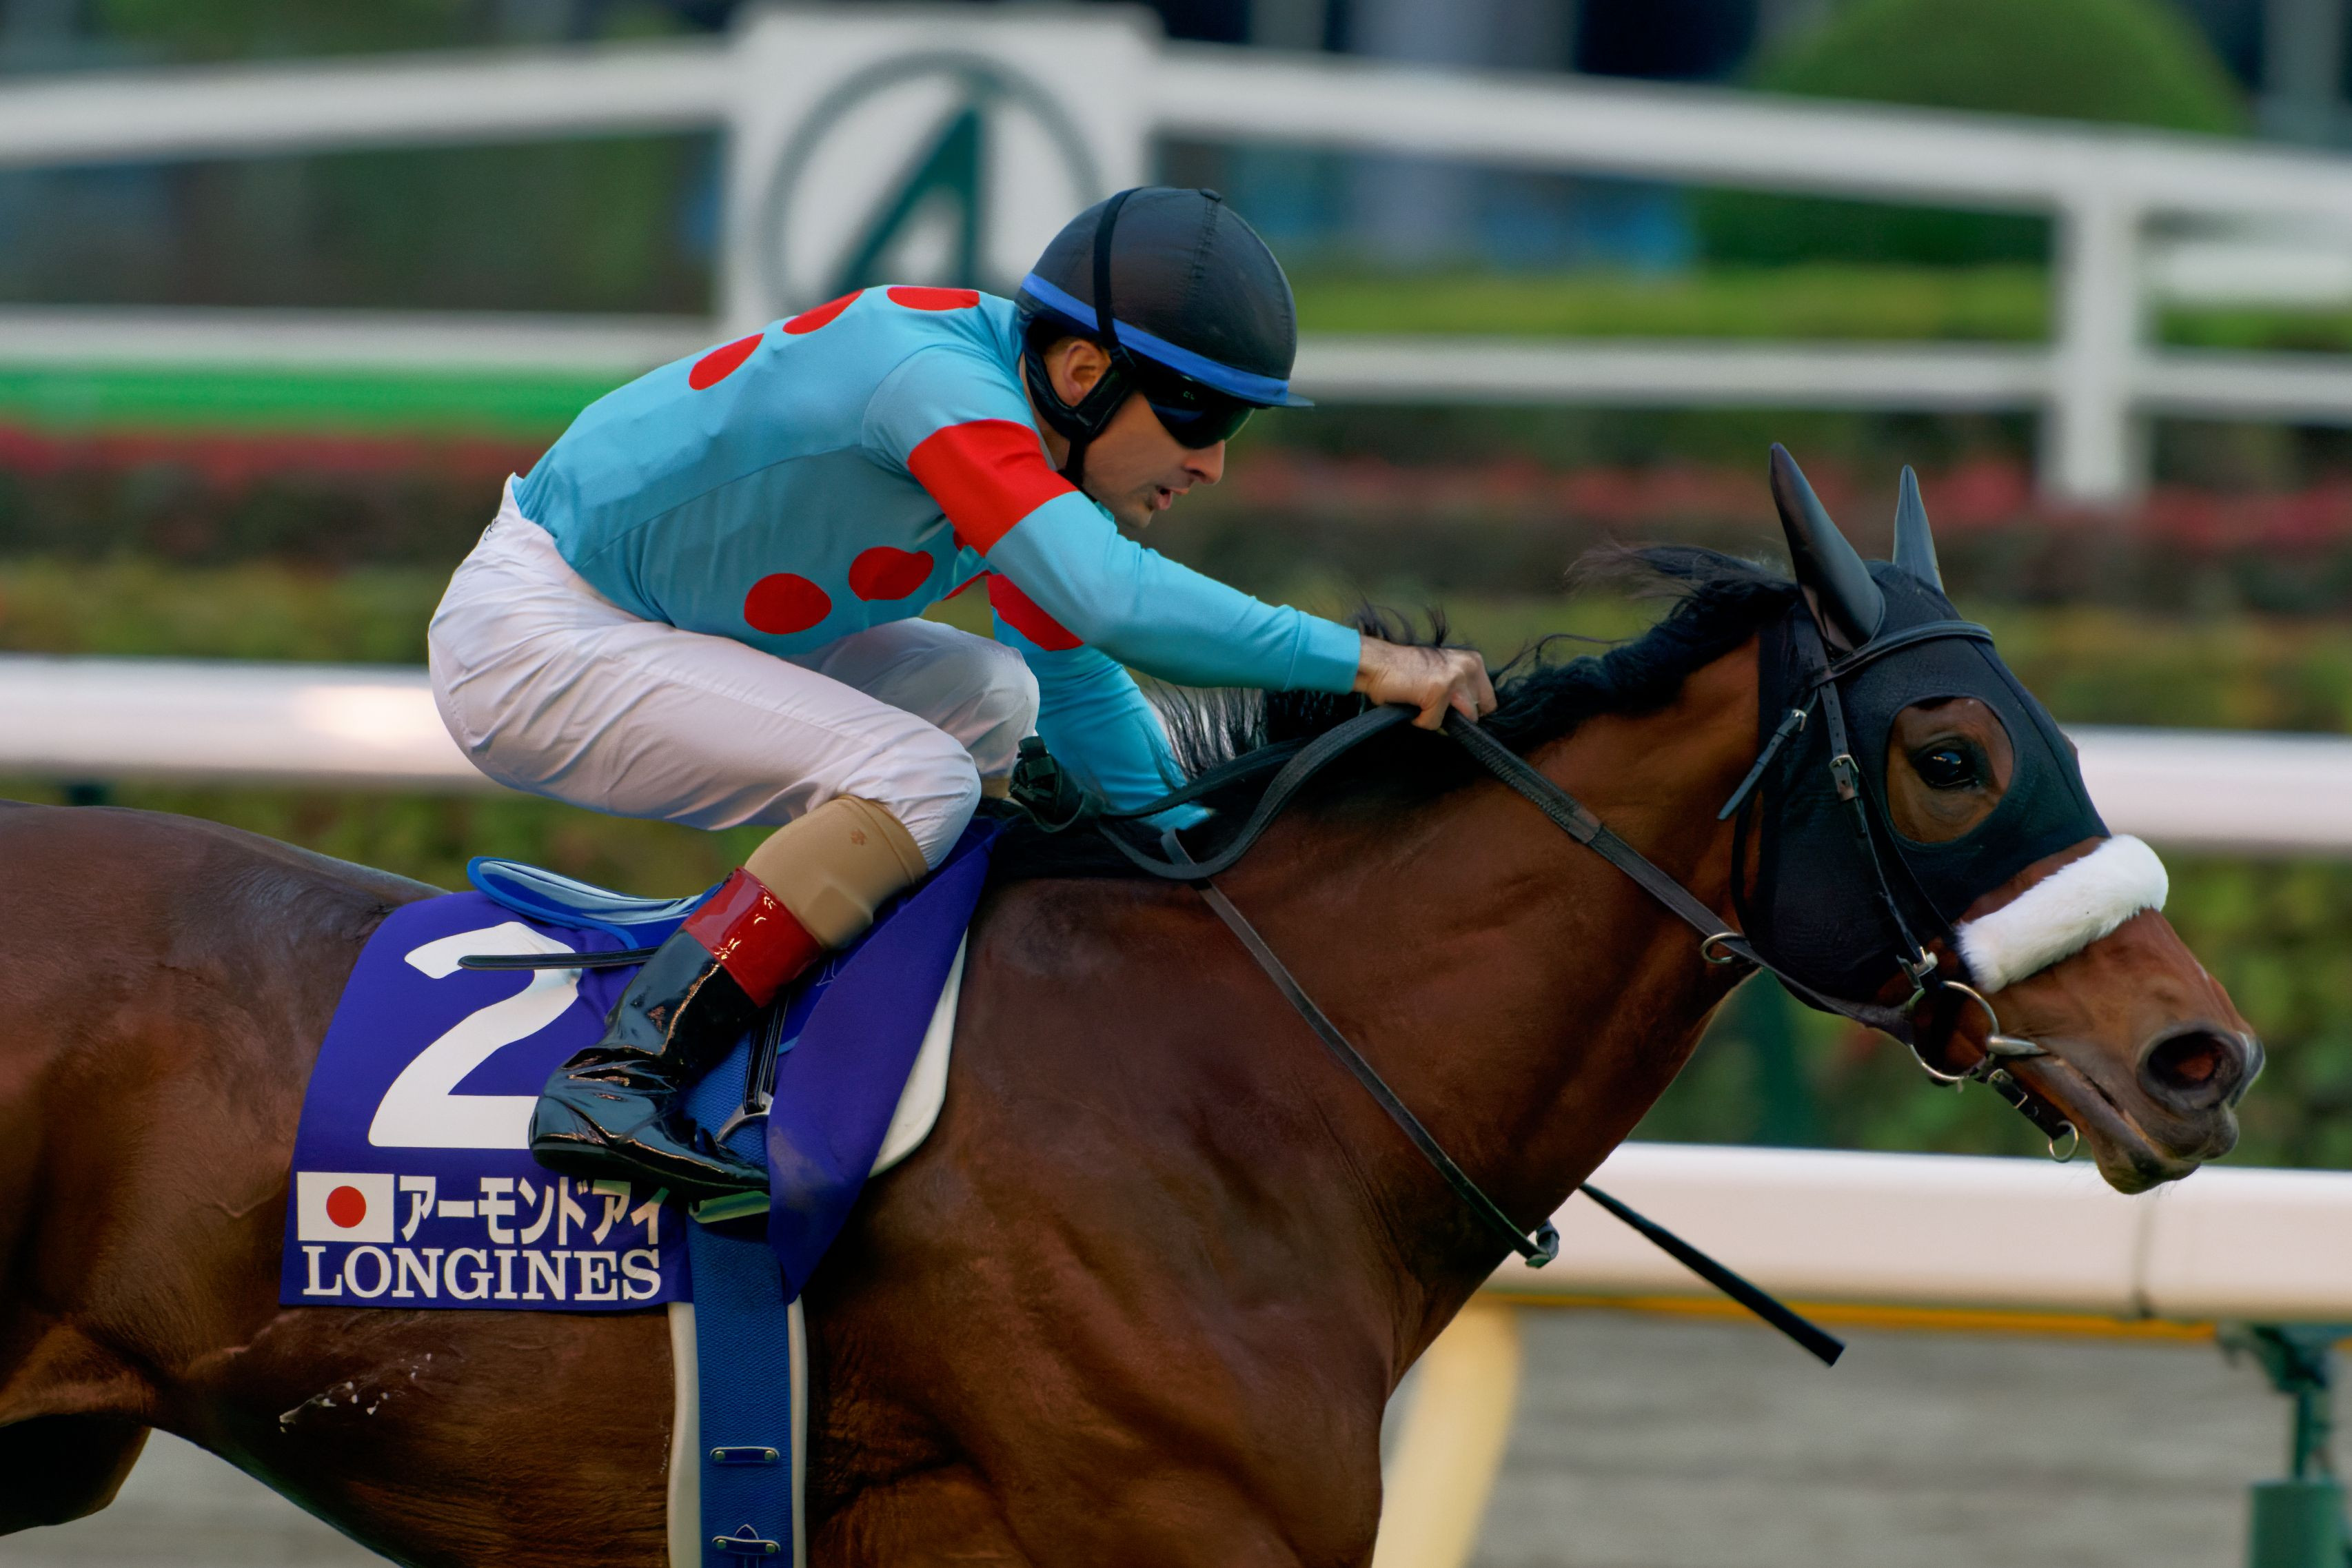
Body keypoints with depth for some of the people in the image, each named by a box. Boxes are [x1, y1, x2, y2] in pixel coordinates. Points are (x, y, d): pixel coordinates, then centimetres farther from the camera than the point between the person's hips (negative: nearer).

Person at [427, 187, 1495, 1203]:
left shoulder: (1047, 447, 2)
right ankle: (617, 1078, -25)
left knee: (988, 701, 14)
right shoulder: (934, 377, -28)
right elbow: (1106, 597, -41)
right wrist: (1361, 662, -37)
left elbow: (1074, 679, 18)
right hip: (526, 640, -10)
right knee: (918, 780, -22)